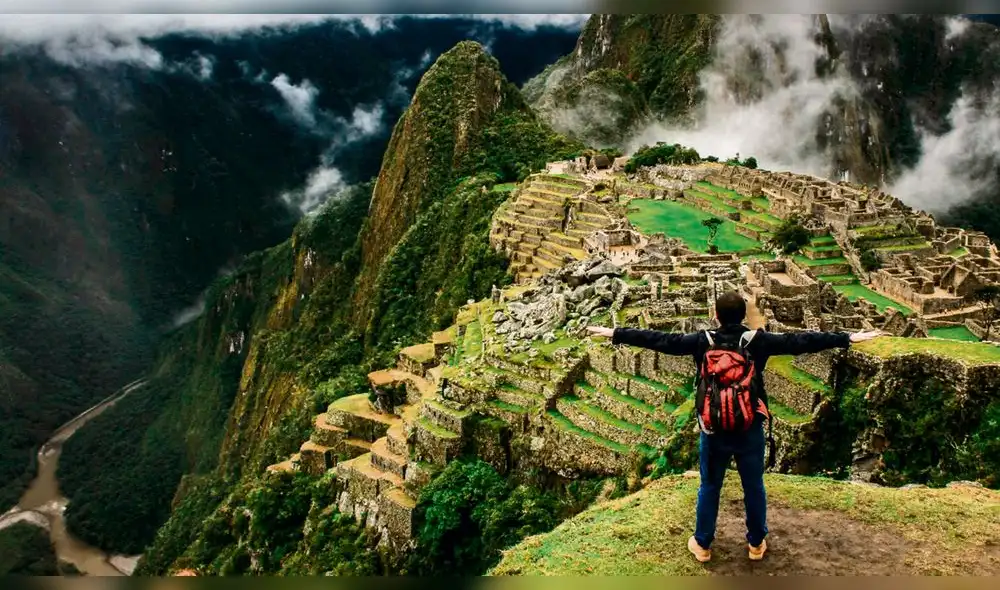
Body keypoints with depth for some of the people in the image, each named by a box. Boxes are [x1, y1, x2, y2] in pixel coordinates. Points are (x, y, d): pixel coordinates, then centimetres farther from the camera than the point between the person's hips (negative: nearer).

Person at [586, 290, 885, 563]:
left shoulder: (702, 341, -8)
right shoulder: (757, 341, -9)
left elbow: (660, 340, -6)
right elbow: (800, 341, -7)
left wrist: (615, 333, 0)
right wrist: (848, 338, -1)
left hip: (713, 431, 0)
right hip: (750, 431, 0)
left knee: (709, 488, 15)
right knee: (754, 487, 17)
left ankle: (702, 544, 28)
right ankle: (756, 543, 32)